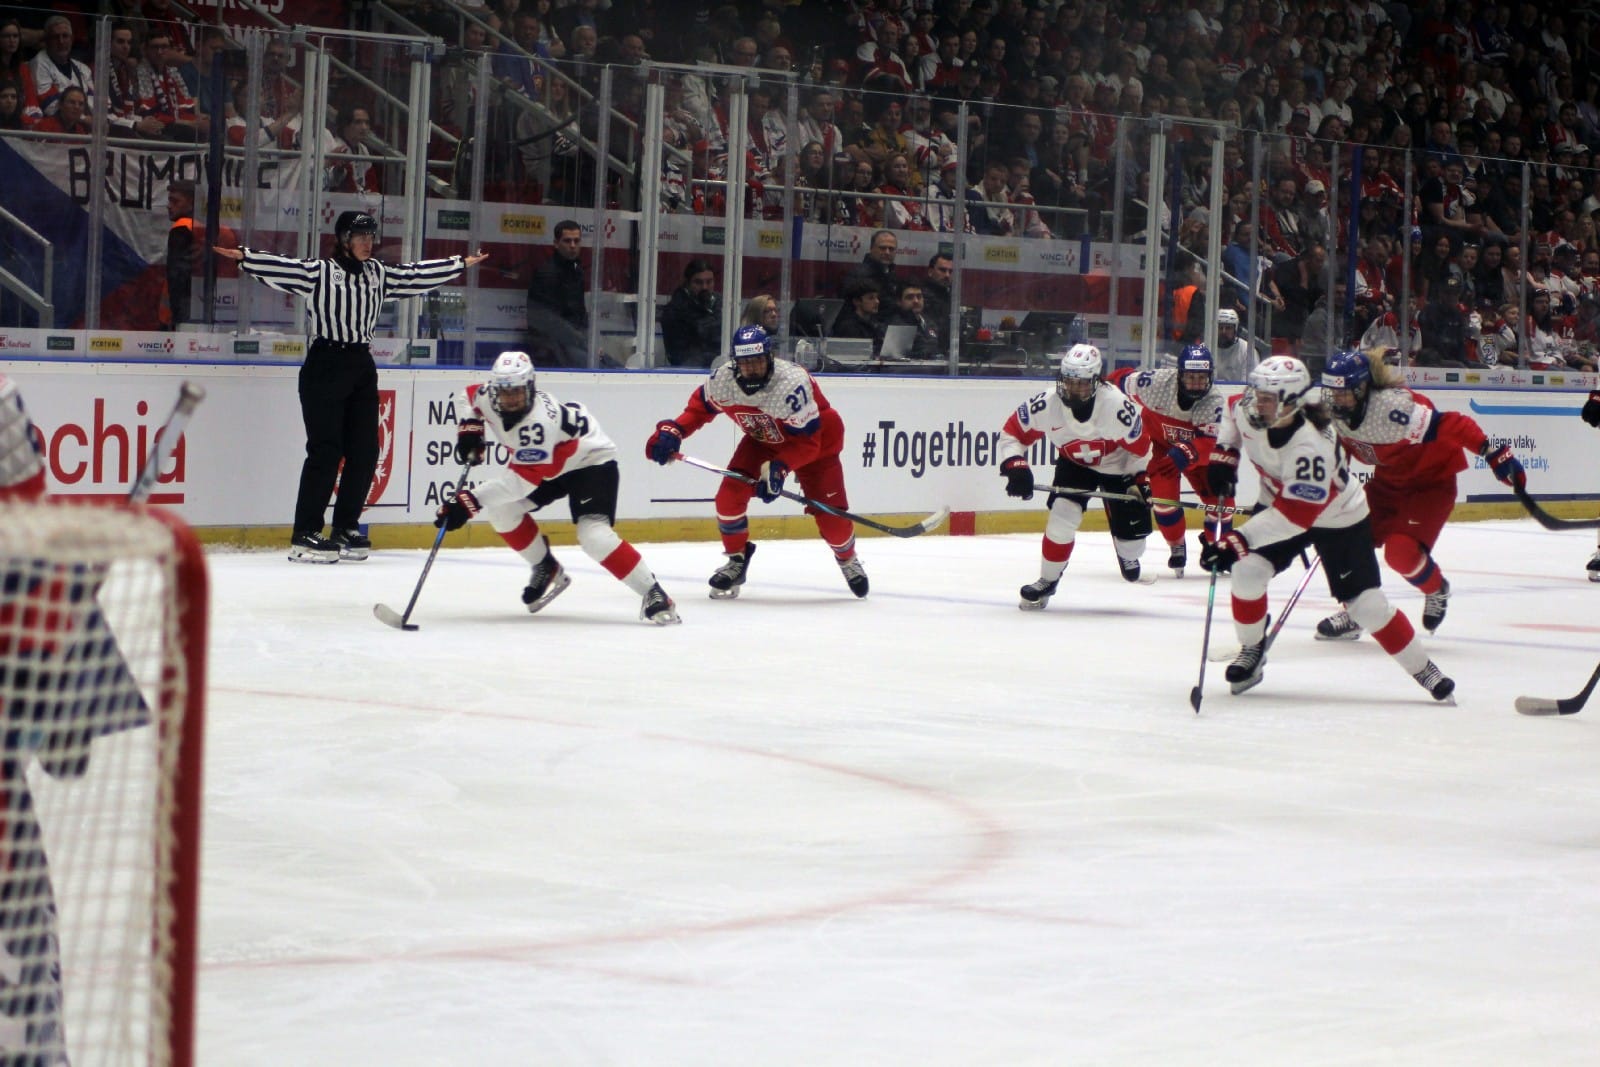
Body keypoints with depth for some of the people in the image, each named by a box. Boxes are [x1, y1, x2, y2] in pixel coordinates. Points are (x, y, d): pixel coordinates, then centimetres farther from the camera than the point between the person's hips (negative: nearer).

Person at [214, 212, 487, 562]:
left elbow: (417, 274, 25)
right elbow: (281, 268, -17)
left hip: (362, 368, 7)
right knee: (325, 451, -10)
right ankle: (304, 536, -6)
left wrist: (461, 263, 31)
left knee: (364, 451, 5)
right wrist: (244, 257, -31)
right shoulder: (319, 272, -5)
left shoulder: (379, 274, 15)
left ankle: (346, 528, 17)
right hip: (325, 366, -7)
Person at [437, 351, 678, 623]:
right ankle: (547, 570, 11)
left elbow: (521, 480, -44)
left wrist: (469, 501, -47)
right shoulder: (489, 397, -16)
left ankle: (653, 594, -17)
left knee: (593, 535, -27)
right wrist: (470, 427, -9)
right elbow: (465, 397, 11)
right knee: (500, 508, -8)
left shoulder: (538, 421, -39)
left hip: (591, 461, -9)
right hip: (551, 465, 9)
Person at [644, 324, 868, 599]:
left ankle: (848, 559, 24)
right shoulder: (723, 379, -23)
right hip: (762, 440, 4)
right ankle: (736, 561, 9)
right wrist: (672, 431, -16)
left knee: (830, 512, -9)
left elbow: (806, 440, -36)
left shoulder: (792, 383, -38)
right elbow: (700, 405, -2)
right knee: (730, 494, -14)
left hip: (815, 440, -4)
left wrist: (779, 469, -48)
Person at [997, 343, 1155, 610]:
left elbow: (1140, 447, -17)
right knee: (1062, 515, -20)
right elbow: (1012, 433, -15)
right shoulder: (1045, 404, -29)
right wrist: (1015, 466, -28)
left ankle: (1128, 558, 37)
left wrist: (1141, 481, -16)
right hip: (1074, 464, 1)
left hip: (1117, 466, -1)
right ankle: (1047, 582, -1)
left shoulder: (1118, 406, -34)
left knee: (1132, 526, -4)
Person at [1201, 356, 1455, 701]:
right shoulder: (1249, 411, -19)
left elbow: (1297, 514, -43)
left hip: (1338, 520, -5)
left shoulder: (1310, 446, -40)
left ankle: (1422, 669, 10)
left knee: (1366, 604, -7)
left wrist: (1239, 539, -47)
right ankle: (1252, 650, 5)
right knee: (1247, 570, -17)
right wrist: (1224, 454, -5)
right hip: (1279, 504, 6)